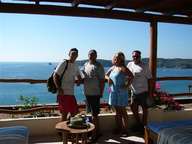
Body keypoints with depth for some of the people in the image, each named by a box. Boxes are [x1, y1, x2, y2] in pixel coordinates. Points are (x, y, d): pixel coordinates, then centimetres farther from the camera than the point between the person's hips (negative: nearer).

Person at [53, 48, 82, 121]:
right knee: (64, 113, -1)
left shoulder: (75, 66, 13)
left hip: (71, 93, 8)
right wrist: (59, 88, -18)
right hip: (63, 93, -7)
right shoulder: (63, 64, -8)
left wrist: (78, 80, 3)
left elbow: (78, 76, 26)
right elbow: (55, 76, -12)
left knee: (74, 112, 12)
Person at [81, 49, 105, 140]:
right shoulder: (85, 65, 13)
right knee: (92, 113, 15)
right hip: (87, 93, 7)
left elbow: (102, 80, -9)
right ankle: (97, 131, 30)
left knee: (94, 114, -3)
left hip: (95, 93, -7)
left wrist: (101, 92, -12)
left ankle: (96, 133, 11)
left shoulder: (98, 66, -7)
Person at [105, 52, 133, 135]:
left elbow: (131, 76, -23)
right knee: (117, 111, 15)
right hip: (113, 92, 7)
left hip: (121, 92, -7)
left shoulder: (123, 68, -13)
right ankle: (119, 128, 26)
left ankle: (125, 129, 14)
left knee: (123, 111, 3)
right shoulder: (112, 67, 9)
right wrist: (108, 78, -1)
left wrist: (127, 85, -20)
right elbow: (106, 75, 20)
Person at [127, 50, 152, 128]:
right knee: (133, 108, 11)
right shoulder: (130, 64, 4)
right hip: (134, 91, 5)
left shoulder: (144, 66, -7)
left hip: (143, 91, -4)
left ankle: (144, 125, 21)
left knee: (144, 108, 7)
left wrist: (150, 91, -8)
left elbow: (149, 78, -5)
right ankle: (139, 124, 31)